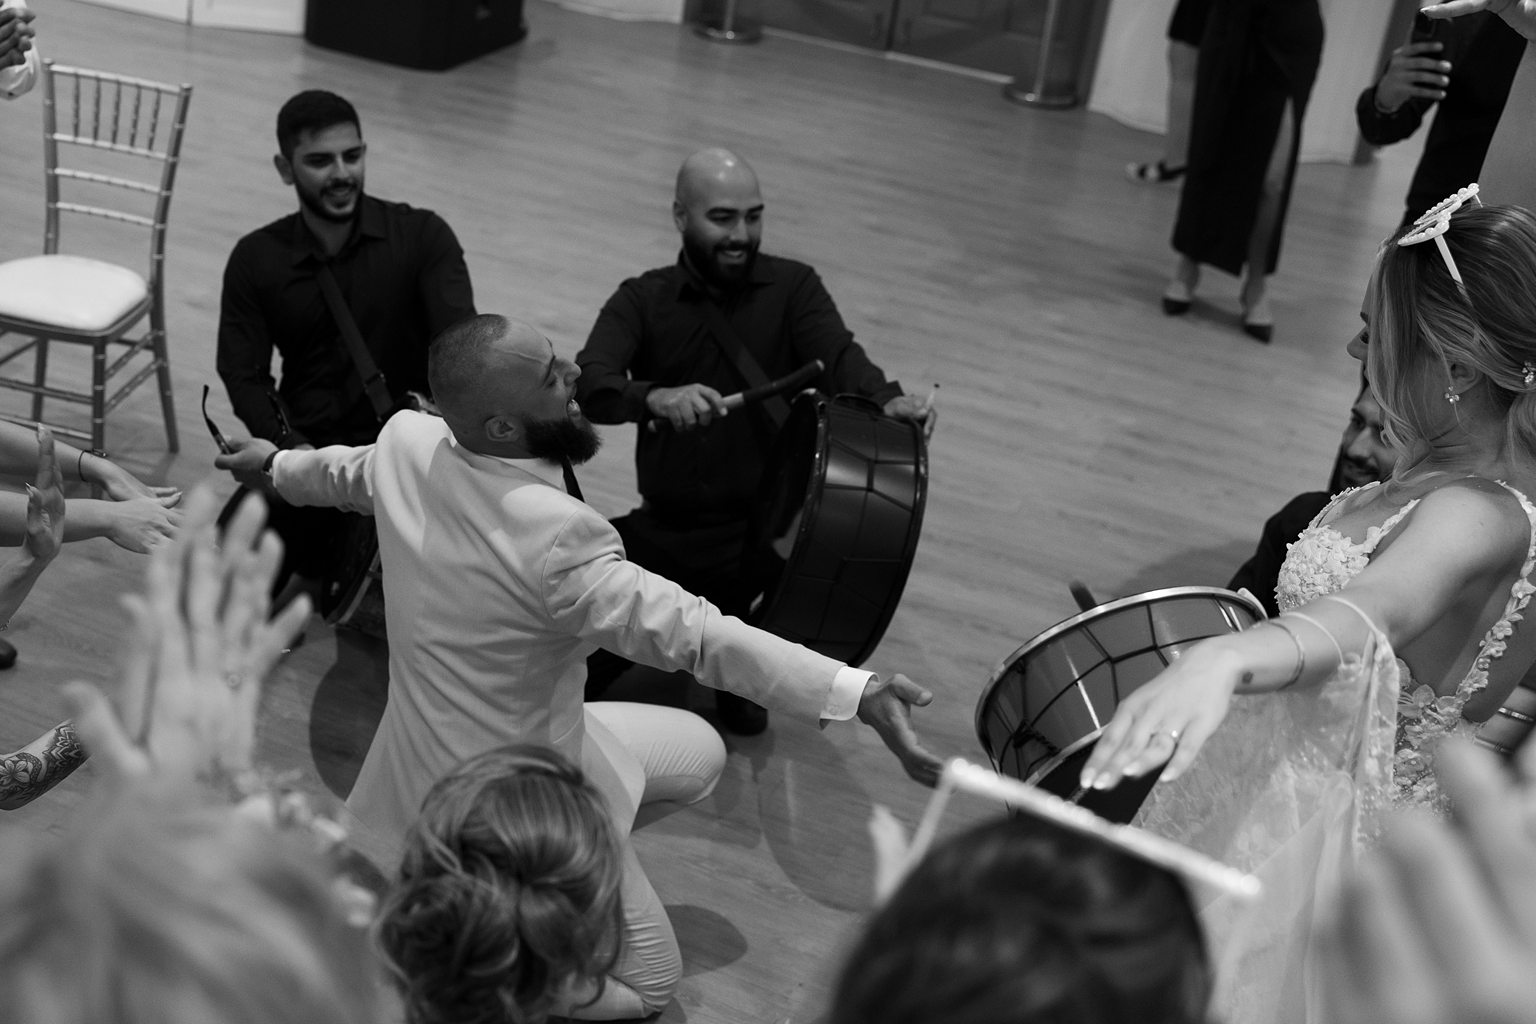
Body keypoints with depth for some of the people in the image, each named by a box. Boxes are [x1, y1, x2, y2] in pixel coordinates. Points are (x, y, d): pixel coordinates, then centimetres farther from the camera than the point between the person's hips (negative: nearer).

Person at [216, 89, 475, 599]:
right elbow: (243, 374, 0)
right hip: (304, 447, 2)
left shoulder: (422, 236, -3)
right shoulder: (256, 259, 5)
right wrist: (291, 446, -19)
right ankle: (329, 563, 21)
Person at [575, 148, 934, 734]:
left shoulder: (792, 287, 2)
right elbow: (588, 385, -13)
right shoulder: (641, 301, 3)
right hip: (669, 527, 1)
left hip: (768, 526, -1)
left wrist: (887, 400, -38)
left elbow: (838, 356, -16)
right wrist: (654, 397, -35)